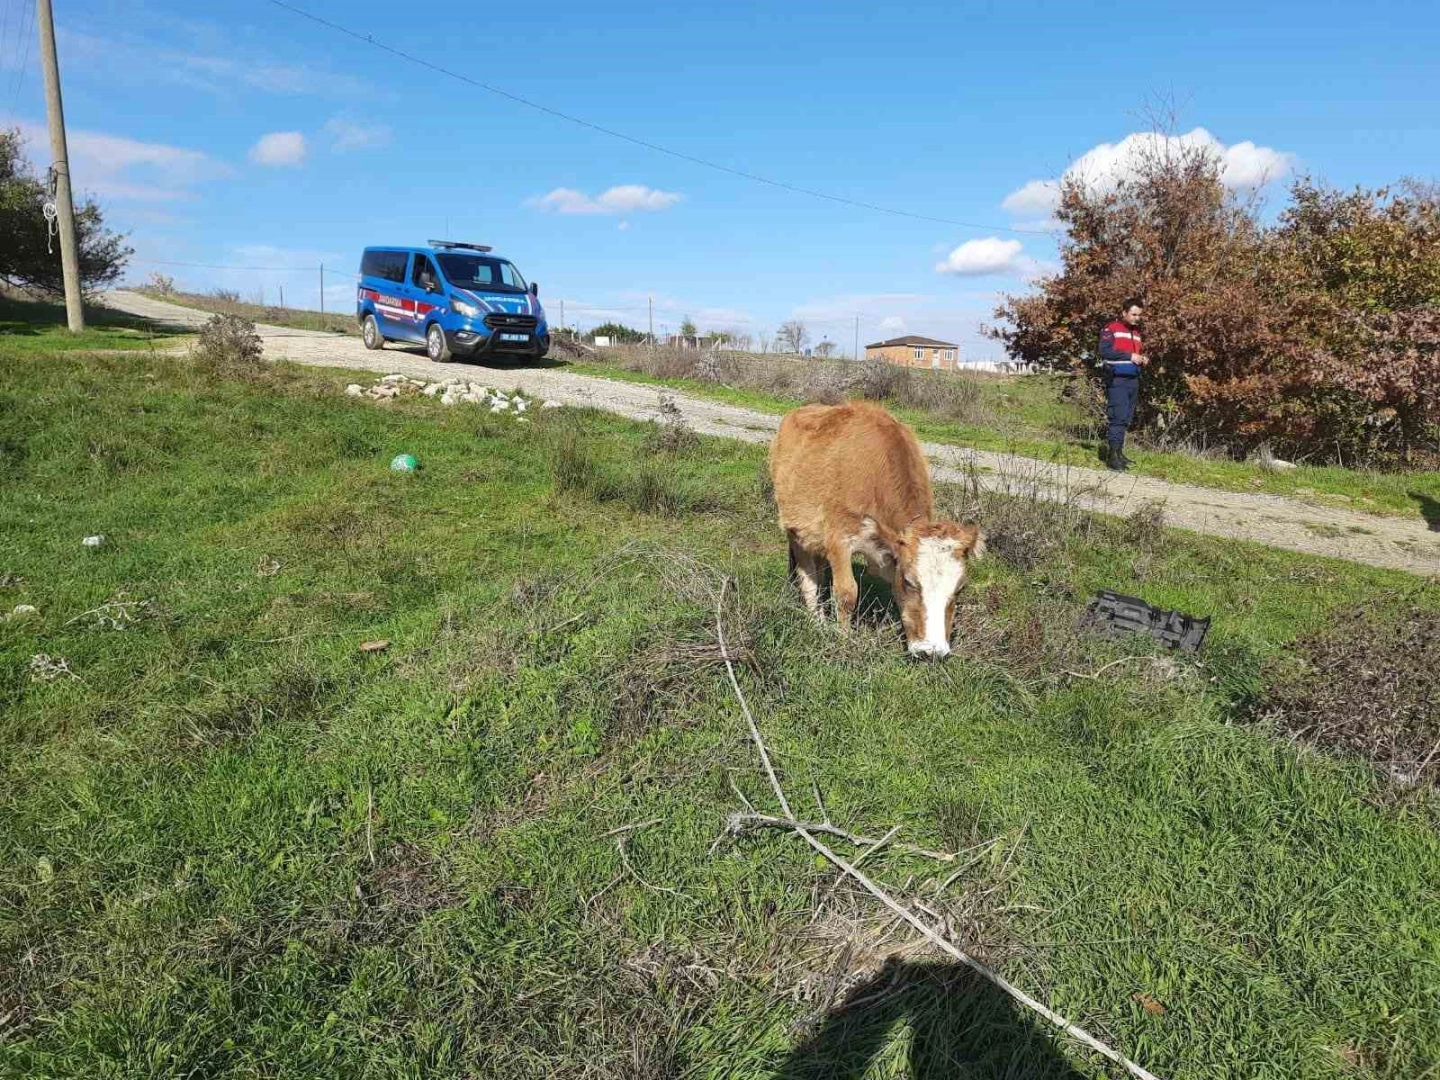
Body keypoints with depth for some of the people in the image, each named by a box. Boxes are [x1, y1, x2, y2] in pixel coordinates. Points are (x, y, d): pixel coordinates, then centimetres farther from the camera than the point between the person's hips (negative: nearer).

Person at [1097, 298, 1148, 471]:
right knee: (1118, 416, -14)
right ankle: (1113, 456, -13)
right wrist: (1129, 356, -17)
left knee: (1127, 418, 9)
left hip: (1133, 380, 8)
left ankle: (1118, 452, 16)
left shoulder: (1137, 332, 20)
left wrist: (1143, 358, 7)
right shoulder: (1111, 329, -4)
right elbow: (1104, 351, -16)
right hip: (1117, 380, -8)